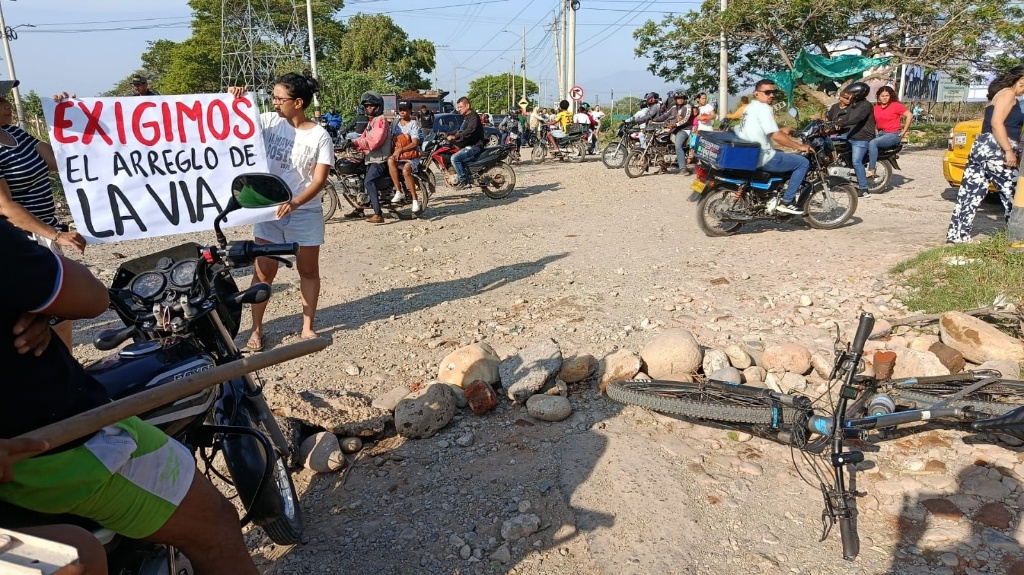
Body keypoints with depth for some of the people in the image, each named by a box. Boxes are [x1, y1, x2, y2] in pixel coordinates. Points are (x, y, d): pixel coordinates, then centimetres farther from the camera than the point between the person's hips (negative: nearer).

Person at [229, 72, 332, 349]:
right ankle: (256, 330, 16)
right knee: (264, 273, 5)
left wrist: (294, 203, -28)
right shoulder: (270, 121, -2)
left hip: (306, 213, -2)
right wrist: (235, 99, -11)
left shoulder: (320, 136, -10)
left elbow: (319, 180, -15)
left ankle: (307, 327, 24)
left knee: (308, 271, 11)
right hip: (269, 210, 2)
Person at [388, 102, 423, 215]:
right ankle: (398, 192, -27)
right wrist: (394, 151, 1)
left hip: (412, 155, -4)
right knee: (390, 160, -32)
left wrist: (400, 149, -19)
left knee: (405, 170, -35)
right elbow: (392, 139, 20)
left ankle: (415, 200, -28)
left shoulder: (414, 124, -1)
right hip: (398, 154, 4)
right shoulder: (396, 123, 18)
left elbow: (415, 143, -11)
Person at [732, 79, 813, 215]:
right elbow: (776, 136, -20)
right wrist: (800, 146, -12)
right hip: (762, 158, -11)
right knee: (803, 162, -3)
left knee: (791, 159, 31)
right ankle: (787, 202, -3)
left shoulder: (751, 107, 19)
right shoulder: (763, 108, -13)